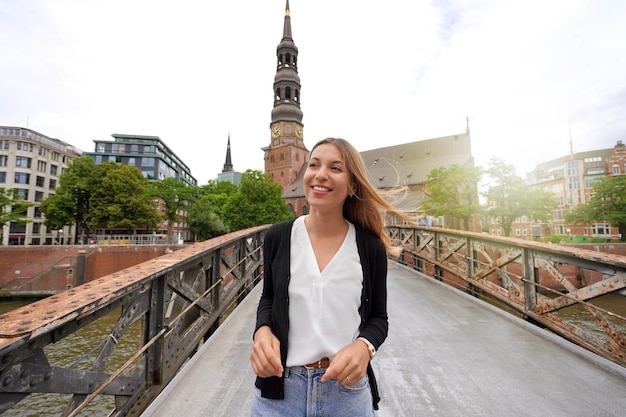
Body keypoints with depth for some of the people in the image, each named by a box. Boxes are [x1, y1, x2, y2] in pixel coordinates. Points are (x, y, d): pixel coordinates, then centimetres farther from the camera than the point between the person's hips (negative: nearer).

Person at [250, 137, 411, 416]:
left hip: (348, 390, 0)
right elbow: (268, 298, 6)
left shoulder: (370, 247, -9)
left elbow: (378, 317, 1)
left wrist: (364, 347, -19)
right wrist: (263, 330, -13)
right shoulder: (277, 237, -7)